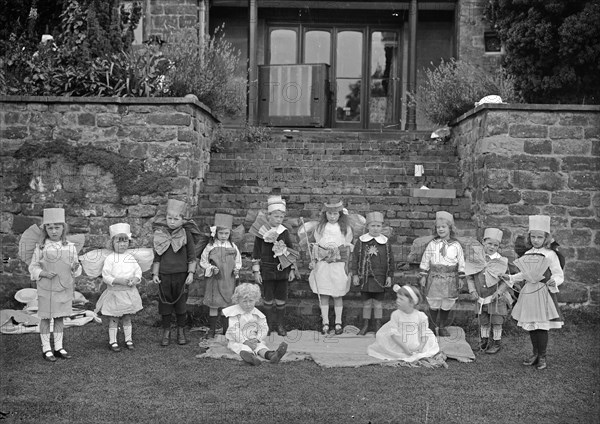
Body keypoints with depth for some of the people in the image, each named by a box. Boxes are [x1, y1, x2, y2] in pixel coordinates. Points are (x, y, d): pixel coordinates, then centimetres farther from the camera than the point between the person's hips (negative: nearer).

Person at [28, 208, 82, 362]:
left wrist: (75, 267, -16)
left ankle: (59, 347, 23)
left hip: (64, 289, 2)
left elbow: (76, 269, 6)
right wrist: (43, 273, -18)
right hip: (46, 290, -2)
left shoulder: (70, 247, 1)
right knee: (45, 318, 5)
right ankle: (46, 349, 16)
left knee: (60, 318, 12)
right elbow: (33, 267, -1)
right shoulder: (40, 248, -5)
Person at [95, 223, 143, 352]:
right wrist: (118, 281, -24)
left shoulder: (131, 258, 3)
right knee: (114, 319, 5)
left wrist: (136, 279, -14)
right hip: (115, 293, -4)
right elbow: (105, 276, -13)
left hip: (129, 293, 4)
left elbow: (138, 270, 6)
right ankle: (112, 341, 16)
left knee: (127, 318, 13)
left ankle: (129, 339, 24)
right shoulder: (110, 259, -10)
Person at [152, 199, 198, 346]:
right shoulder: (160, 234, 2)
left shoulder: (186, 233, -3)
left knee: (181, 304, 7)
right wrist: (155, 274, 4)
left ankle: (181, 331, 22)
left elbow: (192, 256, 0)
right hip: (164, 275, 2)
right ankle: (166, 332, 19)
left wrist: (191, 273, -6)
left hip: (181, 275, -1)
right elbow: (157, 257, 8)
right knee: (165, 303, 7)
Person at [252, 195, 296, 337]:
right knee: (268, 299, 7)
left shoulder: (284, 232, 1)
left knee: (281, 299, 6)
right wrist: (256, 272, -3)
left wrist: (292, 270, 5)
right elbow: (256, 253, 0)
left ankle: (280, 325, 19)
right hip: (267, 271, -1)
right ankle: (269, 324, 22)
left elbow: (291, 252, 7)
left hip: (283, 271, 2)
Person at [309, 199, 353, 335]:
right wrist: (313, 261, 6)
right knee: (323, 294, 3)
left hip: (339, 263, -1)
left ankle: (338, 323, 15)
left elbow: (347, 247, 5)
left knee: (338, 295, 4)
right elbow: (316, 245, 11)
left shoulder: (346, 228, 3)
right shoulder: (320, 227, 6)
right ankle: (325, 323, 11)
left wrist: (347, 266, 3)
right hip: (322, 262, 1)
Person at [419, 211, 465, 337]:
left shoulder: (456, 246, 1)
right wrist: (423, 276, 2)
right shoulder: (432, 245, 0)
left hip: (450, 280, 1)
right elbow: (425, 261, 5)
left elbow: (461, 263, 6)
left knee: (446, 306, 9)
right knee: (433, 305, 4)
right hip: (434, 279, -1)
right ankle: (432, 328, 17)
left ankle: (442, 327, 24)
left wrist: (461, 278, 5)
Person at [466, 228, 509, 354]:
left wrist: (498, 292, -17)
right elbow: (469, 277, 4)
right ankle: (484, 341, 30)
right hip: (481, 298, 3)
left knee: (496, 322, 5)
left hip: (496, 298, -3)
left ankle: (496, 343, 20)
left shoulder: (502, 261, -7)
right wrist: (472, 290, -8)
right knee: (483, 322, 14)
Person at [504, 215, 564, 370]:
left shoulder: (550, 255, -6)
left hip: (543, 293, -6)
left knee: (542, 326, -3)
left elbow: (559, 275, -9)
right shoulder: (527, 255, 11)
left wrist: (554, 281, -29)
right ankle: (535, 353, 25)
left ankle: (542, 357, 11)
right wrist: (511, 278, 11)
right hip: (528, 293, 6)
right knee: (530, 325, 10)